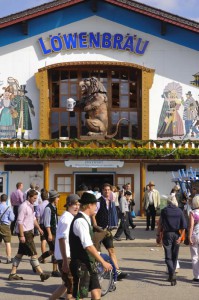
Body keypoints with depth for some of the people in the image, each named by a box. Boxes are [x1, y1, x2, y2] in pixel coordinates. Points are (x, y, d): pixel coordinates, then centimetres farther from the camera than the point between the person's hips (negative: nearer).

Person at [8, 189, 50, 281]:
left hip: (29, 232, 10)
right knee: (33, 253, -6)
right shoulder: (23, 206, -17)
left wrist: (39, 228, 15)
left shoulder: (31, 206, 11)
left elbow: (33, 218, 24)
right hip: (24, 232, -10)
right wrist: (21, 235, -21)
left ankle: (13, 274, 18)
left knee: (20, 253, 12)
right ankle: (41, 274, -3)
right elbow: (20, 222, -19)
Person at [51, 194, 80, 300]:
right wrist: (65, 261, -26)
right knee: (72, 287, -4)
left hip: (70, 256, 10)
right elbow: (61, 239, -22)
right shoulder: (66, 218, -16)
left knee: (68, 284, 21)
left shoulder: (71, 218, 14)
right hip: (66, 257, -10)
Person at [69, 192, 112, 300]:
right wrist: (103, 262, -23)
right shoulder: (80, 221, -20)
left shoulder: (85, 220, 12)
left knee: (96, 291, 11)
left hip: (89, 263, 10)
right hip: (81, 265, -10)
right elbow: (88, 246, -25)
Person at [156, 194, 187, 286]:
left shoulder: (164, 211, -4)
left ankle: (172, 274, -22)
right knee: (175, 256, 14)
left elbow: (160, 224, -4)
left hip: (167, 234, -2)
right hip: (176, 235, 3)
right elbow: (184, 226, -6)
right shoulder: (179, 211, 1)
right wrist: (180, 237, -5)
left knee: (168, 257, -2)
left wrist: (158, 235, 3)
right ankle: (171, 276, 22)